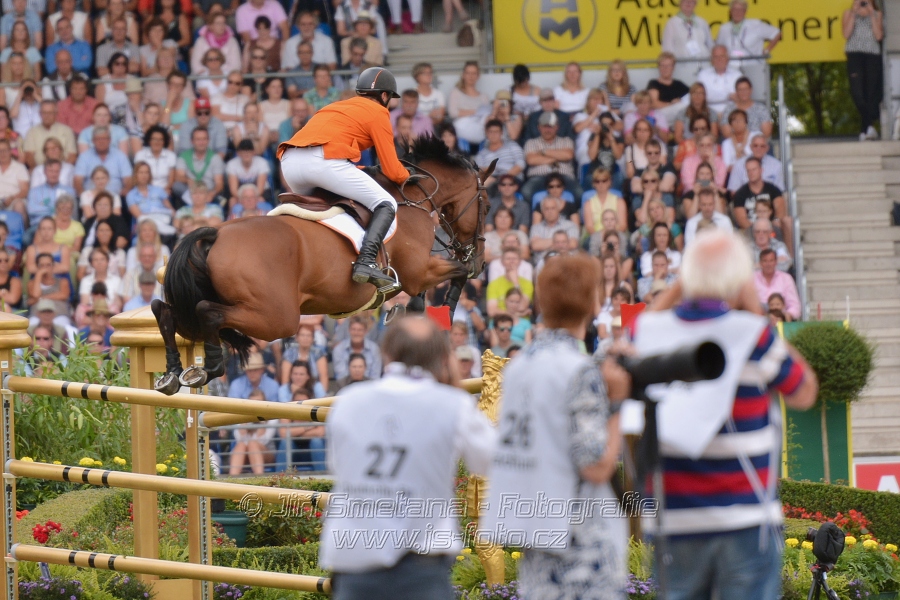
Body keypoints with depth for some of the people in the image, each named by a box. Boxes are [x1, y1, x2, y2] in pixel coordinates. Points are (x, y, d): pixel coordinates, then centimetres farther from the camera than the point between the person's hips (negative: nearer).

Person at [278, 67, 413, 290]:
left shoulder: (339, 106, 34)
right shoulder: (378, 113, 13)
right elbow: (392, 171, 9)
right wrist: (407, 177, 29)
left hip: (290, 160, 7)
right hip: (324, 160, -7)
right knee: (386, 205, 0)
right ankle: (366, 261, -22)